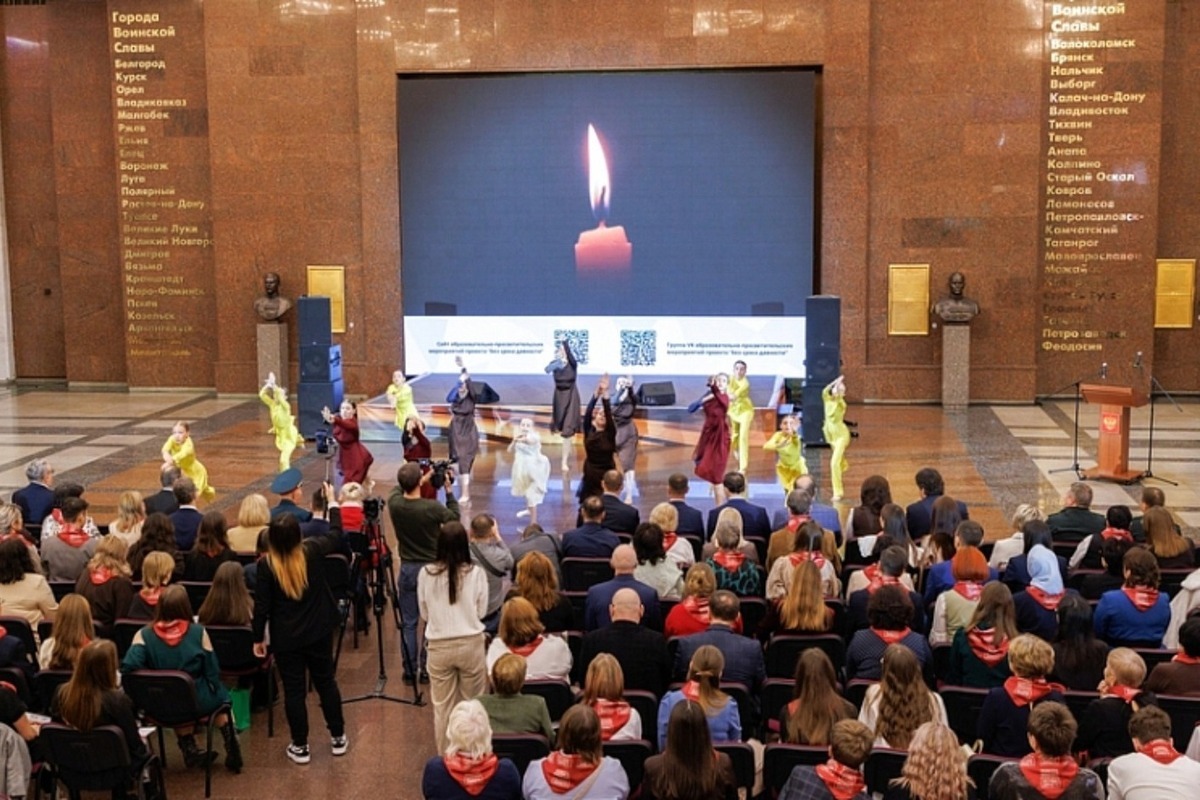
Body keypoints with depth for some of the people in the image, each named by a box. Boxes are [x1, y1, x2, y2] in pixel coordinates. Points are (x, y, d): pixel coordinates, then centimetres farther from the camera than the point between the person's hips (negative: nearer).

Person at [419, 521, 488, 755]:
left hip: (439, 646, 1)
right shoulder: (476, 573, -9)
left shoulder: (426, 573, -6)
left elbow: (424, 614, 5)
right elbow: (481, 611, 1)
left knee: (442, 706, 11)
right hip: (471, 643, -1)